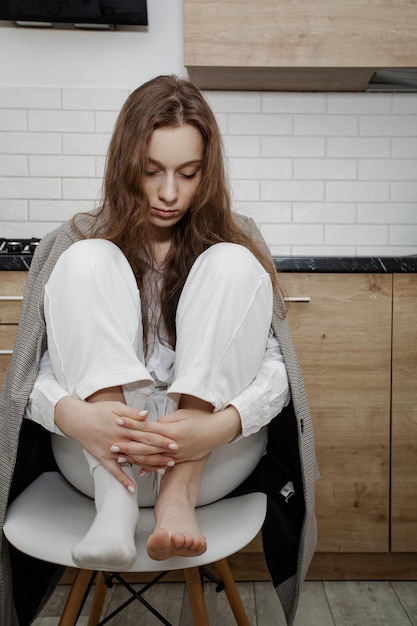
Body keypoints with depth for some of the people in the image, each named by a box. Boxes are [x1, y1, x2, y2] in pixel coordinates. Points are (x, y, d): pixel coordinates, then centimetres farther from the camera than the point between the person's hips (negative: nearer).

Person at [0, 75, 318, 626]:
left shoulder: (236, 242, 7)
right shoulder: (76, 244, 6)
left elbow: (276, 367, -5)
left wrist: (220, 424, -27)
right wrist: (71, 414, -27)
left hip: (211, 459, 0)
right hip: (98, 456, 1)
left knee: (231, 265, -17)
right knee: (86, 262, -16)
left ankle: (178, 498, -24)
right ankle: (115, 502, -28)